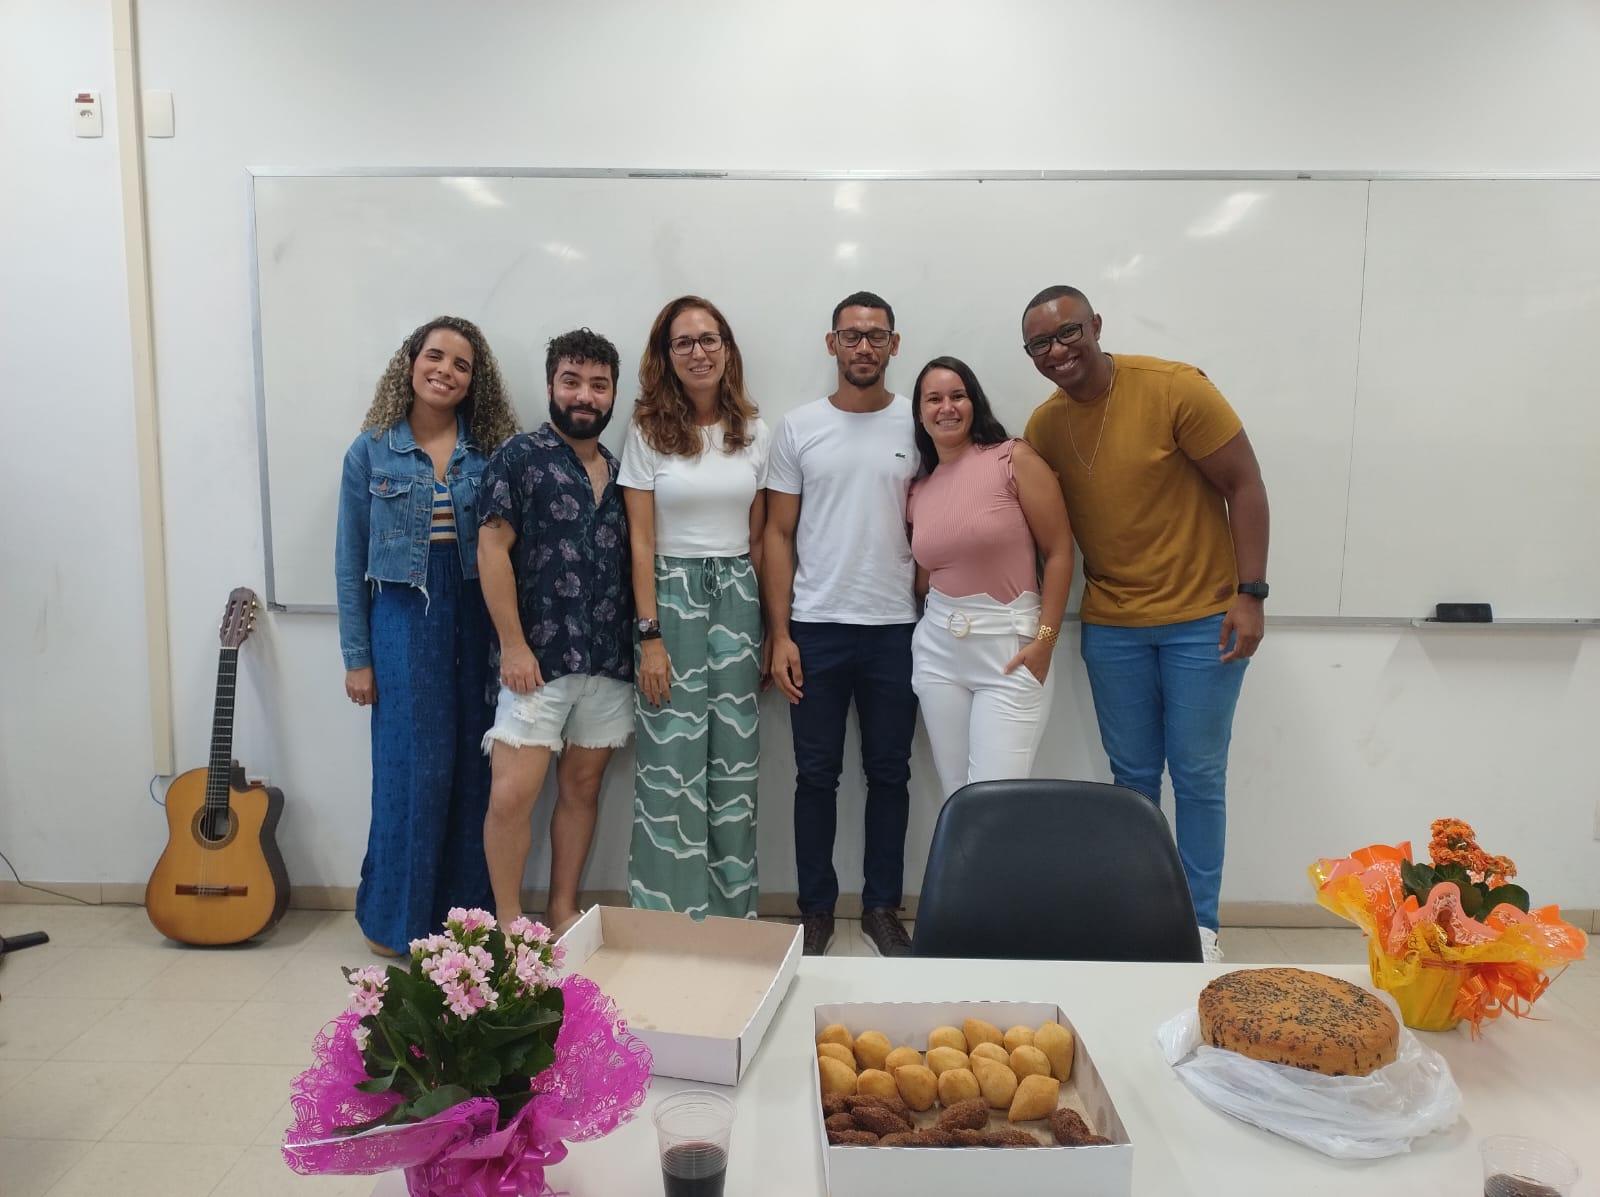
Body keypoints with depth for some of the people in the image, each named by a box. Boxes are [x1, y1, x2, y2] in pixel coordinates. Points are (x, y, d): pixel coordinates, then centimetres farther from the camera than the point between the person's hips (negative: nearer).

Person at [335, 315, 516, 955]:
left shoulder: (490, 452, 4)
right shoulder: (372, 452, 2)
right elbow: (350, 561, 3)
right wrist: (356, 657, 0)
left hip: (477, 618, 2)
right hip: (404, 618, -1)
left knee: (473, 769, 5)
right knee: (414, 768, 0)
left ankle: (464, 915, 21)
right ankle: (398, 919, 19)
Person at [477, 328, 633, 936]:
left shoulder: (620, 471, 13)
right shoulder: (519, 457, -3)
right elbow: (492, 551, -8)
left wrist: (643, 642, 8)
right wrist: (513, 645, -13)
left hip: (611, 660, 5)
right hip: (539, 659, -5)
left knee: (582, 788, 12)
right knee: (511, 796, -7)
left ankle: (563, 912, 25)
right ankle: (509, 926, 11)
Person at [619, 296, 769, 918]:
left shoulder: (754, 433, 7)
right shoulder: (648, 430, -1)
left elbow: (759, 538, 10)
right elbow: (641, 541, -5)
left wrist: (769, 628, 6)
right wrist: (650, 635, -11)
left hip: (738, 601, 3)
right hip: (671, 598, -3)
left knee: (735, 766, 8)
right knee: (673, 767, -1)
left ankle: (734, 913, 22)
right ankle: (670, 918, 14)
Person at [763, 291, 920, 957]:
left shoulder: (918, 426, 4)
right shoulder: (799, 428, 3)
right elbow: (779, 535, 3)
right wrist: (779, 635, -3)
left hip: (895, 628, 1)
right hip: (815, 628, 0)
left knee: (889, 773, 10)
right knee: (816, 775, 7)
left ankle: (882, 908, 24)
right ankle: (815, 910, 22)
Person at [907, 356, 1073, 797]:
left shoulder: (1014, 459, -5)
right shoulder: (918, 491, 9)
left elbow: (1059, 551, -7)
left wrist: (1044, 640, -11)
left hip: (1010, 646, -5)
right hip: (937, 649, 5)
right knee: (957, 800, 9)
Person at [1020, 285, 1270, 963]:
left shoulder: (1175, 389, -13)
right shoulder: (1043, 427, 1)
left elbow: (1245, 487, -10)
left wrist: (1250, 594, -14)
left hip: (1203, 619, -3)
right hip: (1110, 626, 4)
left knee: (1199, 777, 6)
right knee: (1132, 777, 12)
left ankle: (1200, 923, 21)